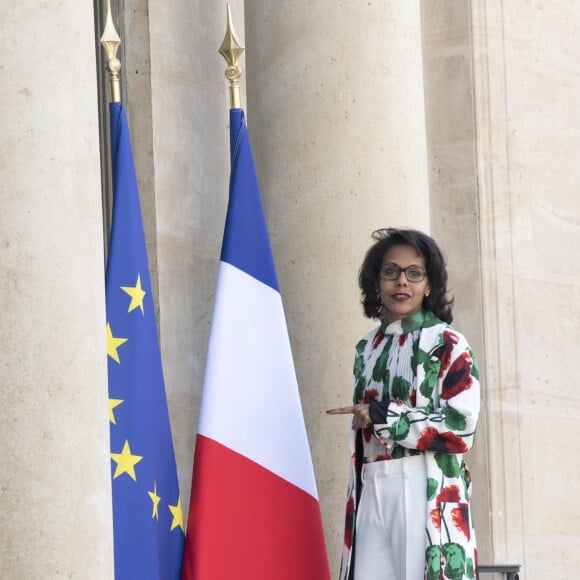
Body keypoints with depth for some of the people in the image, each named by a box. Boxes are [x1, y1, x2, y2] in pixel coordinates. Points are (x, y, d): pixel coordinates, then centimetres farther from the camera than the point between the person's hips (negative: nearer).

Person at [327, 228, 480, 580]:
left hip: (428, 493, -5)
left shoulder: (448, 345, -1)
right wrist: (355, 498, 13)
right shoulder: (368, 349, 17)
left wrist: (382, 417, -9)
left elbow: (460, 428, -10)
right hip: (372, 493, 5)